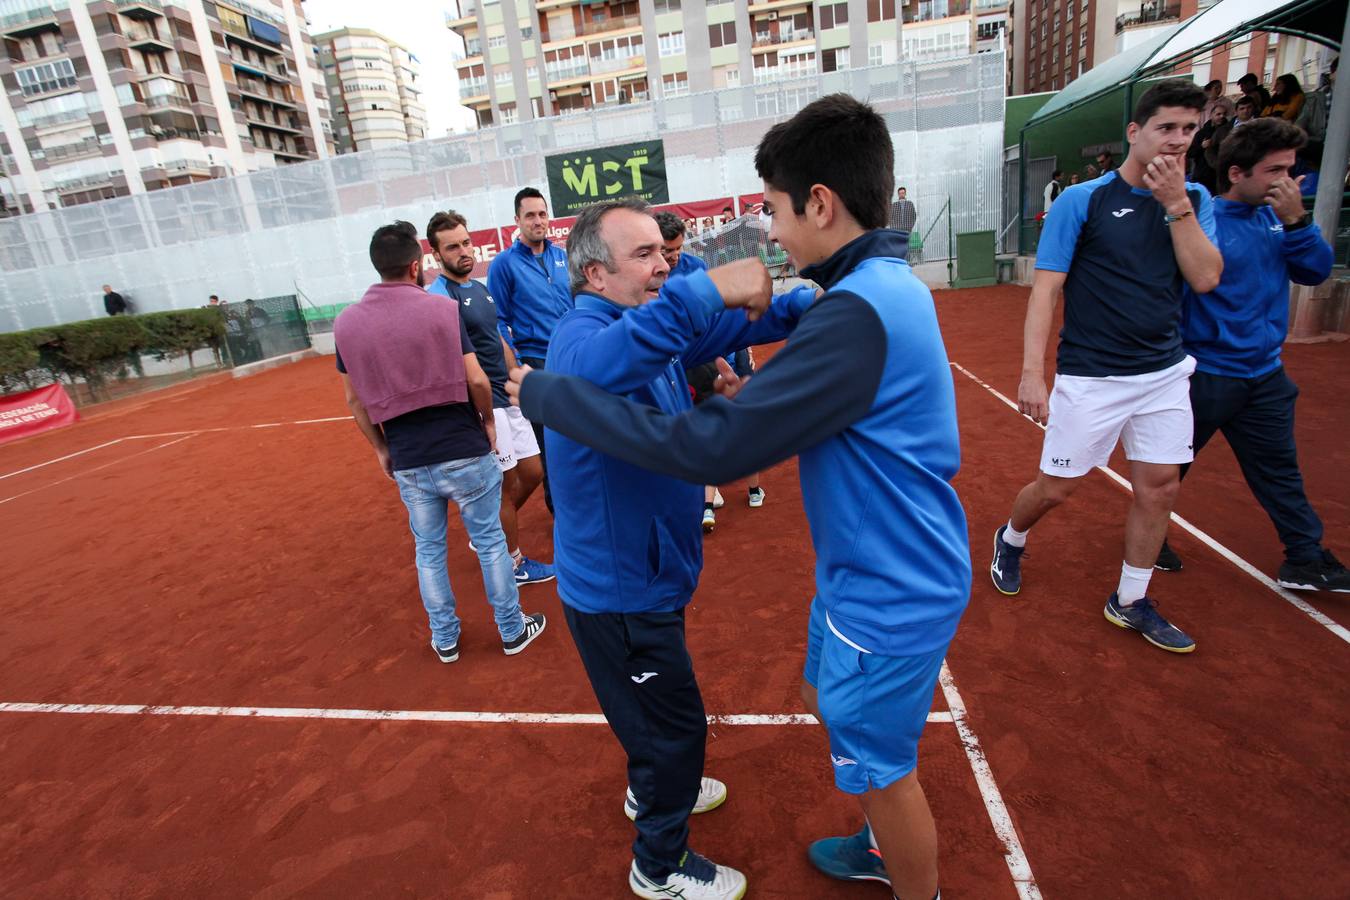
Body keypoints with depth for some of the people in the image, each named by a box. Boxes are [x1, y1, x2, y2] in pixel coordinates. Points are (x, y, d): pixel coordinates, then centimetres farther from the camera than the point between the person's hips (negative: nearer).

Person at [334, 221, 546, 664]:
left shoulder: (346, 323, 2)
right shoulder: (443, 310, -9)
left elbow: (354, 399, 7)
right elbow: (476, 380, -11)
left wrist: (381, 449, 18)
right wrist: (488, 421, 7)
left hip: (407, 462, 3)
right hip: (463, 452, -3)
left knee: (429, 550, 19)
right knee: (489, 542, 12)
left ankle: (445, 639, 33)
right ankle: (512, 630, 26)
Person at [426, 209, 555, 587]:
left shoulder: (480, 287, 13)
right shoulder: (439, 296, -14)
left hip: (509, 399, 9)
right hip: (483, 405, -8)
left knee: (532, 474, 15)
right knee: (507, 484, 3)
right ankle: (514, 563, 22)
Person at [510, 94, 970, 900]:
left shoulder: (858, 312, -30)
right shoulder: (888, 285, 3)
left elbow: (712, 448, -33)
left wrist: (544, 394, -25)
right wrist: (754, 399, 1)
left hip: (887, 592, -10)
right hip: (883, 571, 10)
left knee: (882, 768, 14)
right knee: (830, 701, 28)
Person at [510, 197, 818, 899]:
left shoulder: (651, 325, 3)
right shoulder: (581, 334, -25)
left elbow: (741, 324, 5)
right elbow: (602, 363, -50)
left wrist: (812, 302, -10)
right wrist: (706, 288, -52)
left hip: (642, 573, 9)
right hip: (619, 590, -9)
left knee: (656, 708, 31)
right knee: (675, 727, 11)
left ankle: (654, 790, 58)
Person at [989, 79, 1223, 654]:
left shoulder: (1194, 200, 8)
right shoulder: (1082, 200, -6)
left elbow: (1205, 278, -4)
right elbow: (1044, 289, -11)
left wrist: (1175, 202, -10)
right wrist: (1032, 372, -18)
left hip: (1165, 373, 5)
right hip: (1090, 377, -5)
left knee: (1159, 487, 6)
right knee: (1056, 488, 1)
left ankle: (1130, 602, 23)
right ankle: (1010, 540, 33)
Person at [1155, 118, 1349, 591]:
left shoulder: (1274, 217, 5)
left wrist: (1296, 221, -11)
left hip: (1265, 376, 7)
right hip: (1205, 374, -7)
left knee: (1279, 472, 16)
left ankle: (1307, 560, 28)